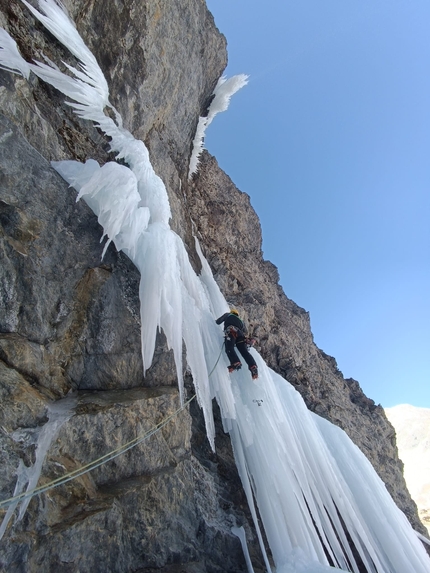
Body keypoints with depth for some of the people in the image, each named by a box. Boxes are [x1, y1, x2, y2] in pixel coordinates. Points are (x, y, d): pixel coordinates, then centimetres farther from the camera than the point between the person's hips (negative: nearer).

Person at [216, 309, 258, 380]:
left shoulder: (228, 315, 32)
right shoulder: (240, 321, 42)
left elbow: (218, 322, 27)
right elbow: (244, 330, 38)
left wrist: (216, 321, 48)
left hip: (231, 332, -5)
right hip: (240, 334, 5)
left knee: (229, 348, -22)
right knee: (244, 351, -4)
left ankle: (235, 363, -47)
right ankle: (253, 366, -23)